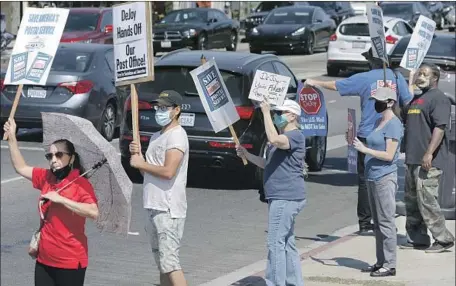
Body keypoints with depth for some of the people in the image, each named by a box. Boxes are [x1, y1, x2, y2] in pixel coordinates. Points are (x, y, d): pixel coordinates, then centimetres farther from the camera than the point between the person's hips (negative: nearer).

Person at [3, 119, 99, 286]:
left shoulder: (81, 184, -13)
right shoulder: (46, 178, 7)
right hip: (44, 260, 6)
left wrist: (60, 199, -26)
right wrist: (12, 137, 13)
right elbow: (21, 167, 19)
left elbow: (93, 212, -28)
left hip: (70, 262, -6)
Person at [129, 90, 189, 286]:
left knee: (169, 261, -15)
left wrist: (140, 164, -10)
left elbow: (168, 171, -22)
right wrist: (138, 156, 6)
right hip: (154, 207, 10)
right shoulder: (156, 137, 20)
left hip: (168, 209, -10)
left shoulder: (176, 136, -11)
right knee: (162, 262, 14)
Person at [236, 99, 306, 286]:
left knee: (276, 243, -11)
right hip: (281, 197, 11)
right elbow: (269, 164, 26)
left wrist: (265, 112, -26)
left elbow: (274, 139, -33)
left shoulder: (295, 136, -12)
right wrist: (247, 155, 12)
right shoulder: (283, 137, 21)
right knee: (286, 242, 15)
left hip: (286, 198, -11)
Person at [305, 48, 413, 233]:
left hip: (367, 136, -3)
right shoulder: (397, 77, -1)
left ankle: (365, 222, 4)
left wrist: (316, 83, 16)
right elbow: (408, 103, -1)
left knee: (365, 179, 4)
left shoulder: (364, 78, -8)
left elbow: (336, 86, 1)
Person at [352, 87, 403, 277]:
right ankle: (381, 262, 19)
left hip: (384, 178, -9)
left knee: (386, 222, -7)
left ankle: (390, 265, -4)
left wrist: (364, 149, -18)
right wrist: (358, 144, 7)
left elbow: (389, 155, -16)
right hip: (372, 177, 9)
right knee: (377, 223, 12)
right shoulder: (380, 121, 16)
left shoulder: (394, 124, -12)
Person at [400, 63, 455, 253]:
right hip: (413, 159, 10)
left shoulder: (439, 98, -9)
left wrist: (429, 153, -27)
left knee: (427, 201, -11)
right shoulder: (417, 99, 22)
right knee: (412, 201, 12)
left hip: (428, 161, -10)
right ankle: (416, 239, 20)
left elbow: (440, 127, -20)